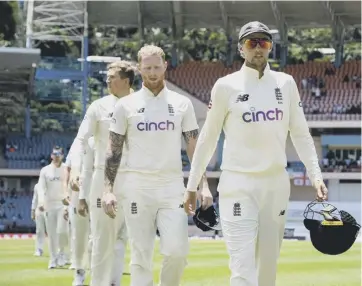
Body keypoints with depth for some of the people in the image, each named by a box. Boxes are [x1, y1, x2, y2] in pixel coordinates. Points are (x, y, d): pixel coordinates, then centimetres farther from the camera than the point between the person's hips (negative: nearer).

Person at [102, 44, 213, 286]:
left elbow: (194, 148, 8)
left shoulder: (181, 104, 9)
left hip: (172, 186, 1)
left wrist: (203, 185, -2)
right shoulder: (126, 105, 5)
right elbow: (114, 151, 5)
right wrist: (109, 190, -5)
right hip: (136, 187, -1)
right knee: (141, 255, -2)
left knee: (177, 250, -12)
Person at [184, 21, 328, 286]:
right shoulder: (226, 86, -2)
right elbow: (208, 138, 4)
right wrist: (192, 186, 4)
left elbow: (300, 133, 8)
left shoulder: (286, 84, 7)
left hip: (276, 184, 4)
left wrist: (316, 176, -3)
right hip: (238, 185, -4)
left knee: (268, 264, 9)